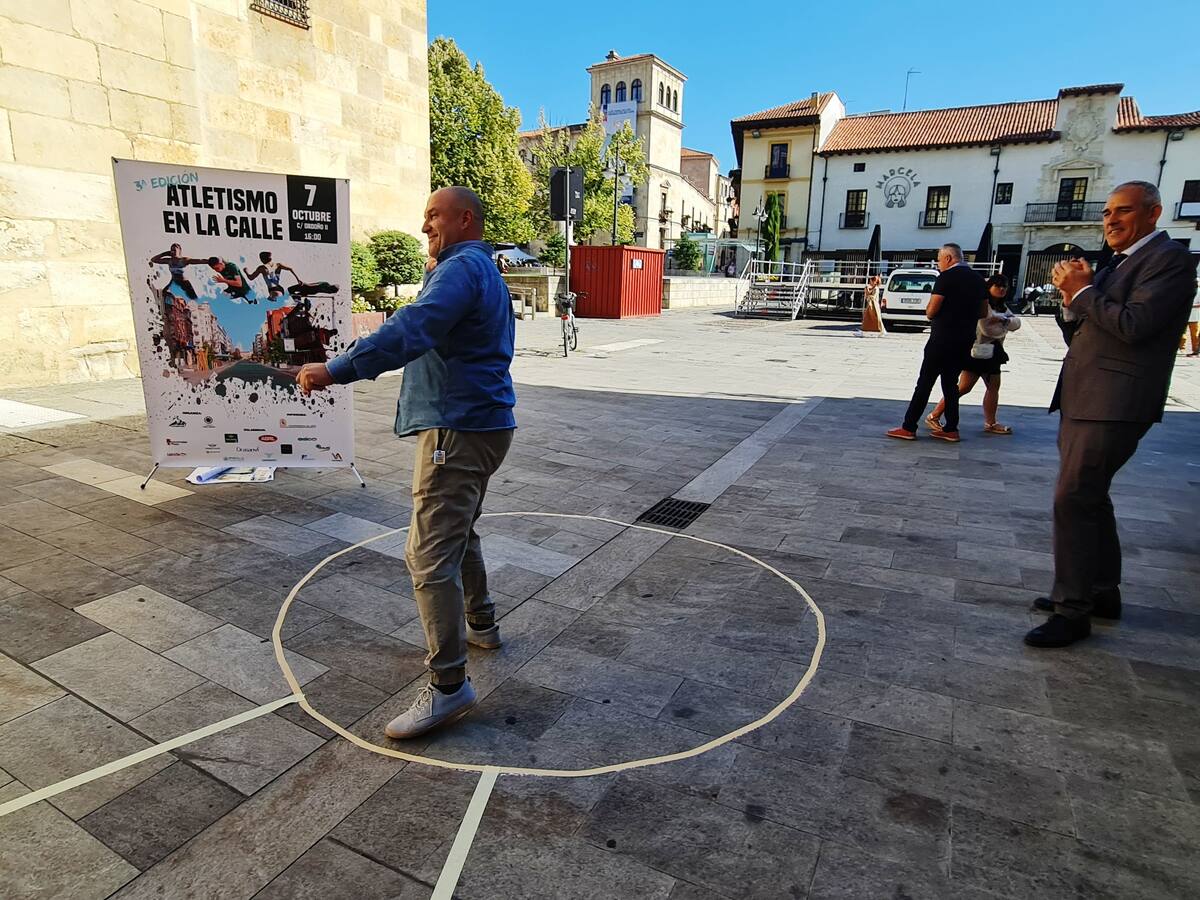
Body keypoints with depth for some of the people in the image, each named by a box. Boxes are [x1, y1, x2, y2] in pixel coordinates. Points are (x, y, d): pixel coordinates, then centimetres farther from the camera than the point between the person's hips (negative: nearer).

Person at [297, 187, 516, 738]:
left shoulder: (462, 268, -13)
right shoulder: (485, 271, 22)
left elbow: (411, 330, -30)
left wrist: (337, 370, -34)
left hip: (458, 431, -11)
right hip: (481, 425, 11)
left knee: (430, 557, -10)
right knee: (458, 534, 25)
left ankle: (449, 684, -3)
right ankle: (480, 625, 41)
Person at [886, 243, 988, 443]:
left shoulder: (947, 277, -11)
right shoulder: (978, 279, 12)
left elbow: (931, 312, -14)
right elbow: (983, 313, 17)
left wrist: (930, 310, 6)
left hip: (943, 338, -7)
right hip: (966, 340, 7)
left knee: (925, 382, -3)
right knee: (950, 382, 14)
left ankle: (909, 428, -1)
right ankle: (951, 429, 14)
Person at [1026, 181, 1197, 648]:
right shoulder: (1116, 264, 20)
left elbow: (1134, 325, -21)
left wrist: (1082, 291, -11)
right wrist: (1072, 299, 1)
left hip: (1113, 404, -10)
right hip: (1083, 400, 10)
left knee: (1073, 500, -11)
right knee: (1090, 498, 17)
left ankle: (1073, 611, -2)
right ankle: (1102, 592, 31)